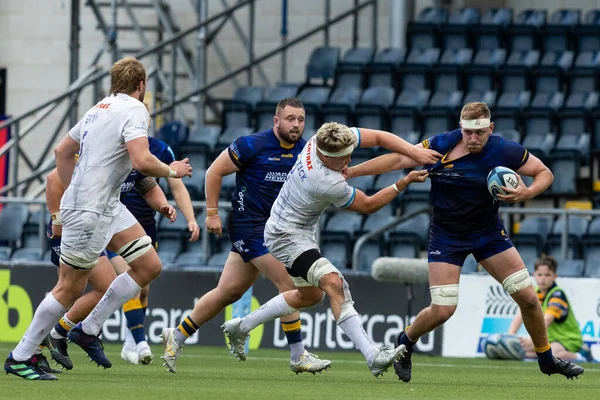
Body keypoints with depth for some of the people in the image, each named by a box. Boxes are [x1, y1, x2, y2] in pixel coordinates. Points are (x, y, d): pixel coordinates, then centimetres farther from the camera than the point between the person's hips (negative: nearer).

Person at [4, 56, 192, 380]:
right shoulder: (134, 110, -12)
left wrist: (72, 194, 28)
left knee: (149, 266, 8)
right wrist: (171, 171, -8)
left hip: (108, 206, 10)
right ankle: (19, 358, 6)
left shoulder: (100, 109, 15)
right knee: (71, 288, -3)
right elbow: (141, 161, -26)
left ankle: (88, 329, 14)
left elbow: (62, 151, 22)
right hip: (89, 212, -10)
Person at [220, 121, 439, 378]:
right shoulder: (327, 183, -32)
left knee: (311, 295, 24)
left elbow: (378, 137, -7)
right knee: (333, 283, -28)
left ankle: (240, 327, 36)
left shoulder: (330, 138, -13)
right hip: (287, 235, -10)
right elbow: (368, 205, -17)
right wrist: (404, 183, -13)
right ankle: (373, 357, -41)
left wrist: (415, 152, -20)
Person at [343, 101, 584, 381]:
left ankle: (546, 359, 21)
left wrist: (527, 193, -25)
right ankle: (405, 343, 19)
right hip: (447, 236, -2)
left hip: (489, 232, 2)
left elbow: (545, 173, -5)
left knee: (528, 297, -2)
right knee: (442, 310, -12)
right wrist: (349, 171, -19)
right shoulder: (441, 146, -19)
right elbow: (396, 159, -14)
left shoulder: (506, 152, -17)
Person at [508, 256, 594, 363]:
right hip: (550, 338, 8)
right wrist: (510, 335, -26)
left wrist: (532, 339, -51)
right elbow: (521, 316, -7)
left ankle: (580, 356, -13)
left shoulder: (558, 295, -21)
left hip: (569, 339, -8)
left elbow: (546, 320, -36)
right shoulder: (534, 293, 1)